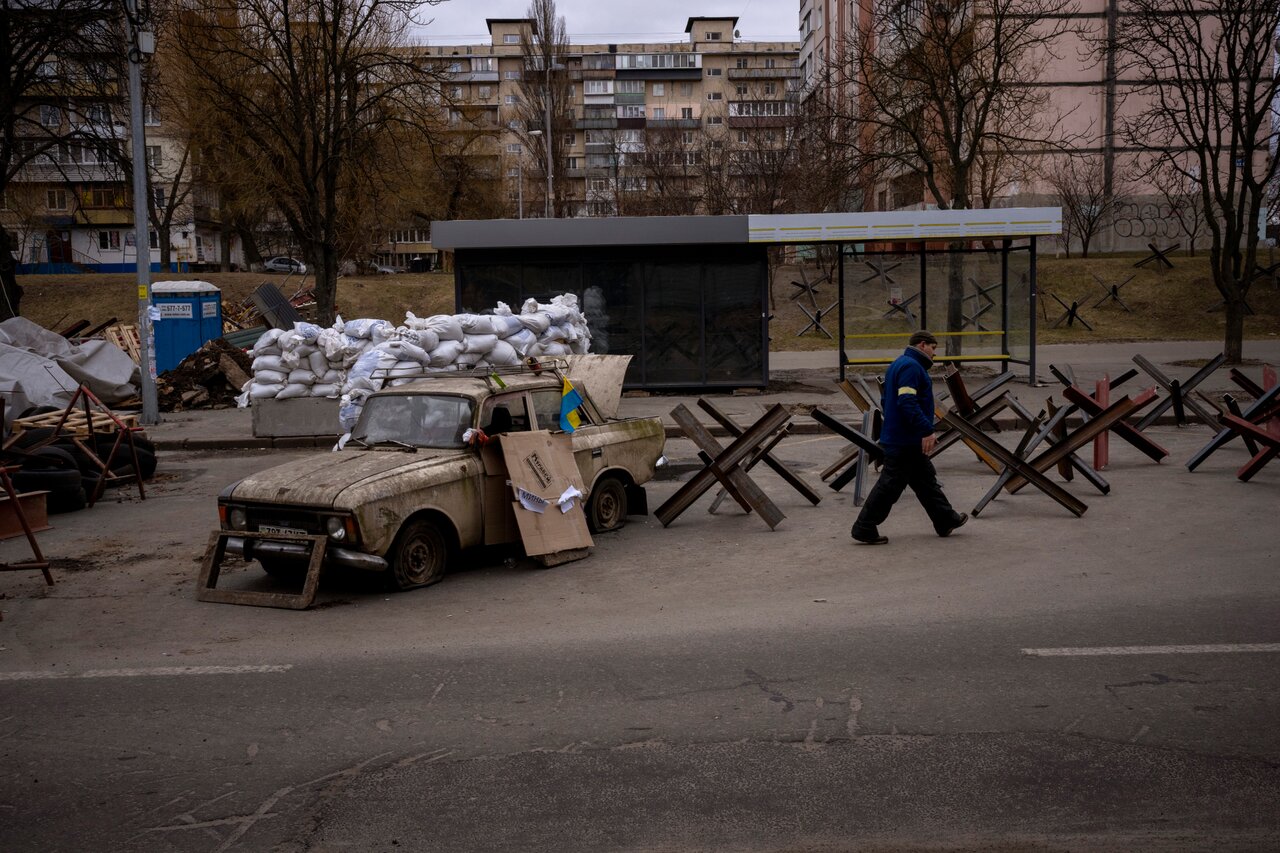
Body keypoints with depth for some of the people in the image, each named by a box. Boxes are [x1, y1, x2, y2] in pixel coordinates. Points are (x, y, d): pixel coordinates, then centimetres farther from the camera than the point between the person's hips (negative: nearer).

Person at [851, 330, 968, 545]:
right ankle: (864, 529, -1)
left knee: (926, 480, 17)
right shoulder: (910, 366, -16)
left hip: (910, 441, 11)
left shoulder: (900, 364, 18)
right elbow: (908, 402, -26)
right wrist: (927, 431, -25)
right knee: (890, 485, -6)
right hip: (904, 441, -11)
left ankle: (946, 521, 27)